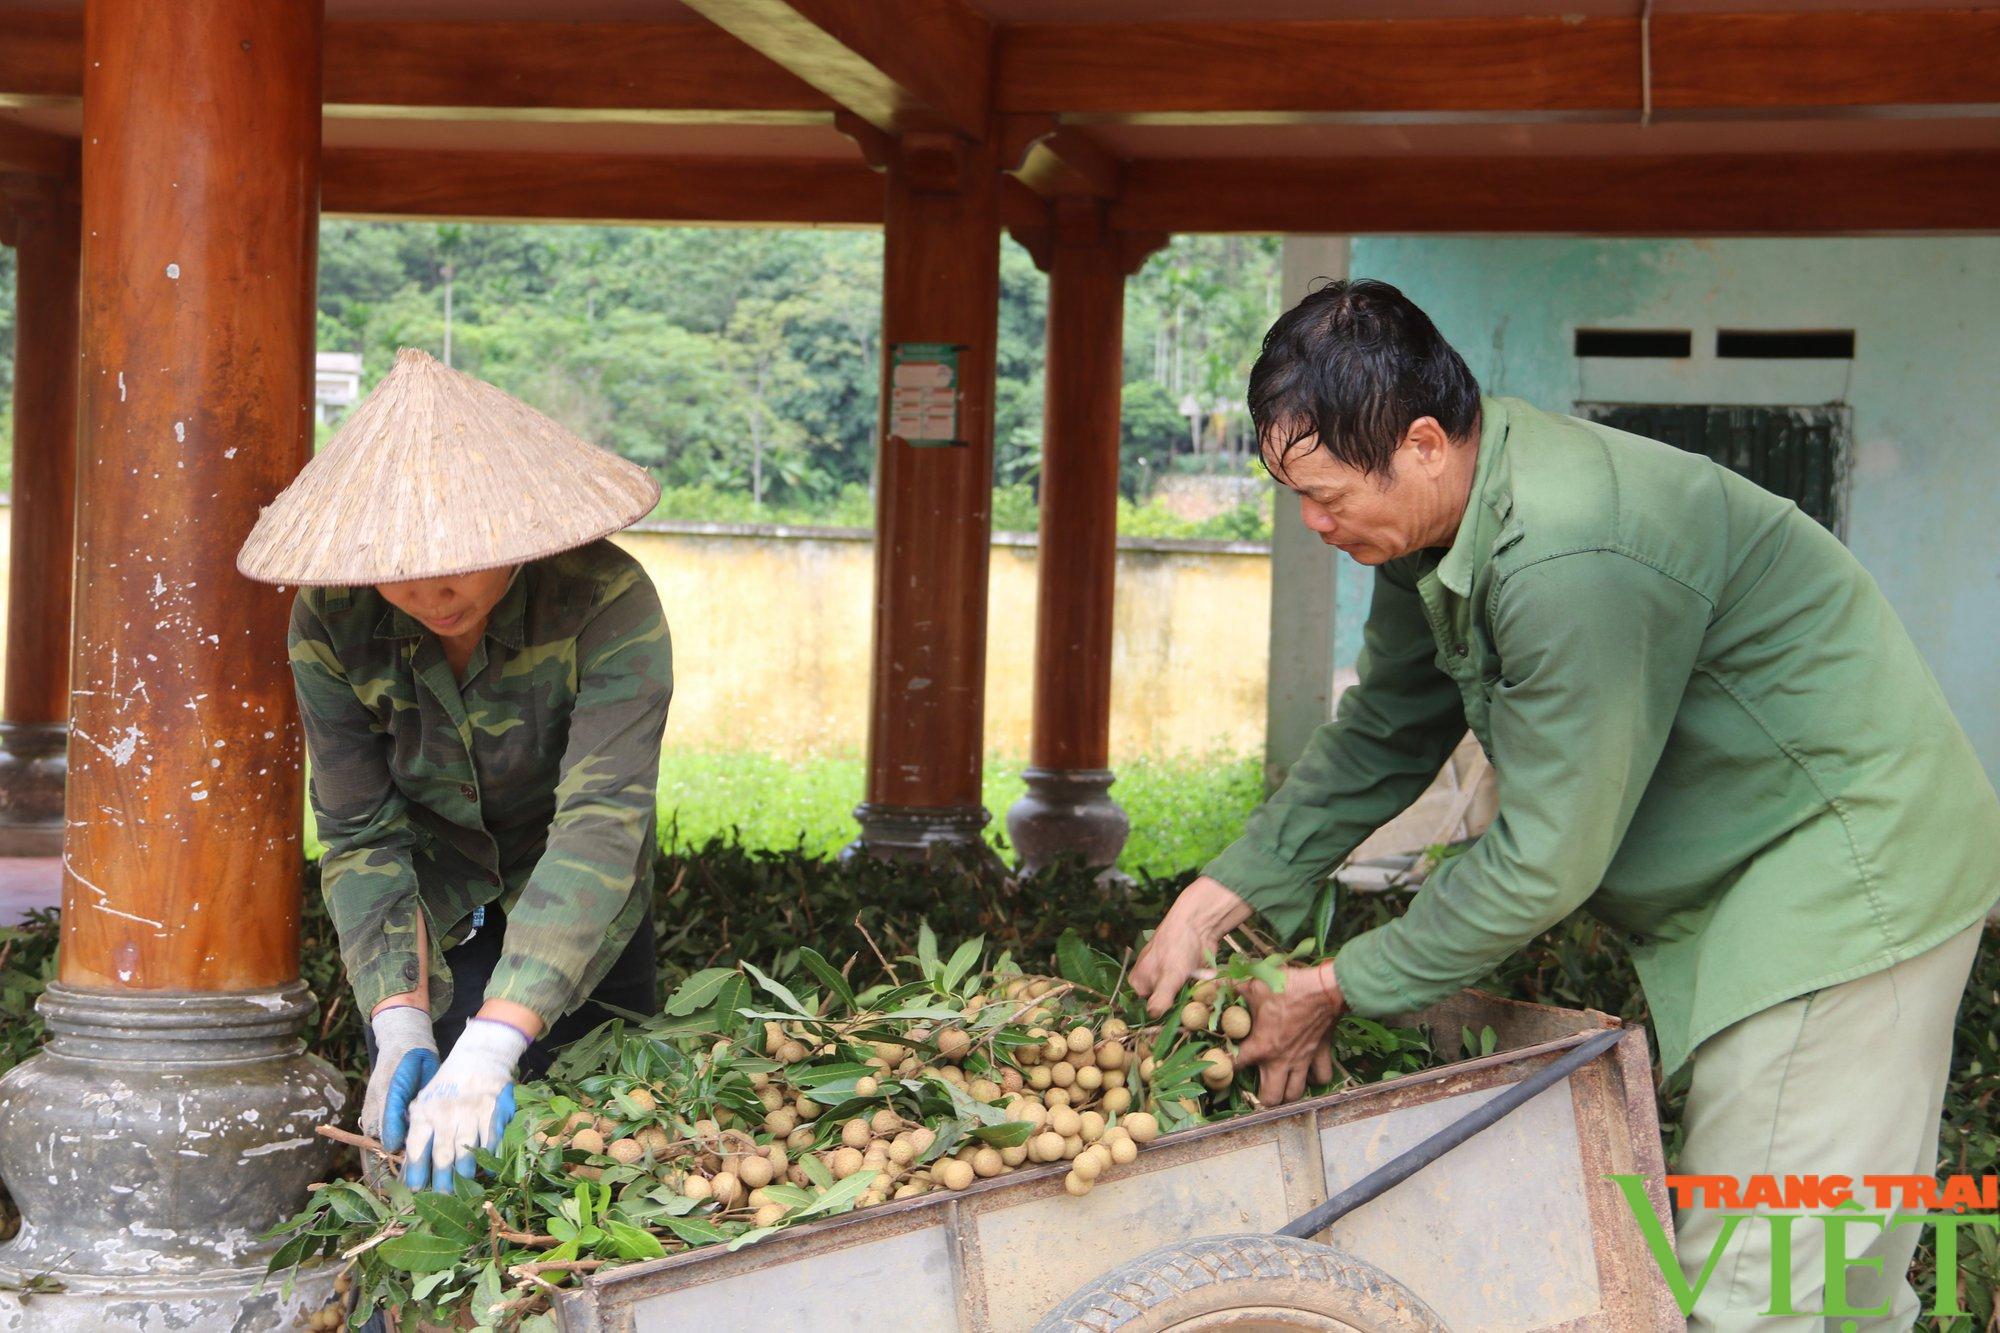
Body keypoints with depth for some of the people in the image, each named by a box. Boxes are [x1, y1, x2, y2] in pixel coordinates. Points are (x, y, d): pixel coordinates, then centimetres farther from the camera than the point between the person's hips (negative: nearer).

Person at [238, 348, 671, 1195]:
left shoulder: (608, 604, -32)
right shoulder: (331, 622, -21)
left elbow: (602, 823, -41)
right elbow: (359, 837, -19)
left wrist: (489, 1049, -51)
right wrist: (398, 1025, -35)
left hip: (578, 926, -1)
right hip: (430, 917, 1)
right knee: (413, 1151, -1)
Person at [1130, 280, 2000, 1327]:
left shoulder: (1568, 560, -31)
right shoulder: (1433, 518, 0)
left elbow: (1546, 859, -25)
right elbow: (1379, 738, 12)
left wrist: (1337, 989, -14)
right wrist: (1218, 898, 4)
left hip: (1846, 867, -10)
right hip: (1743, 878, 10)